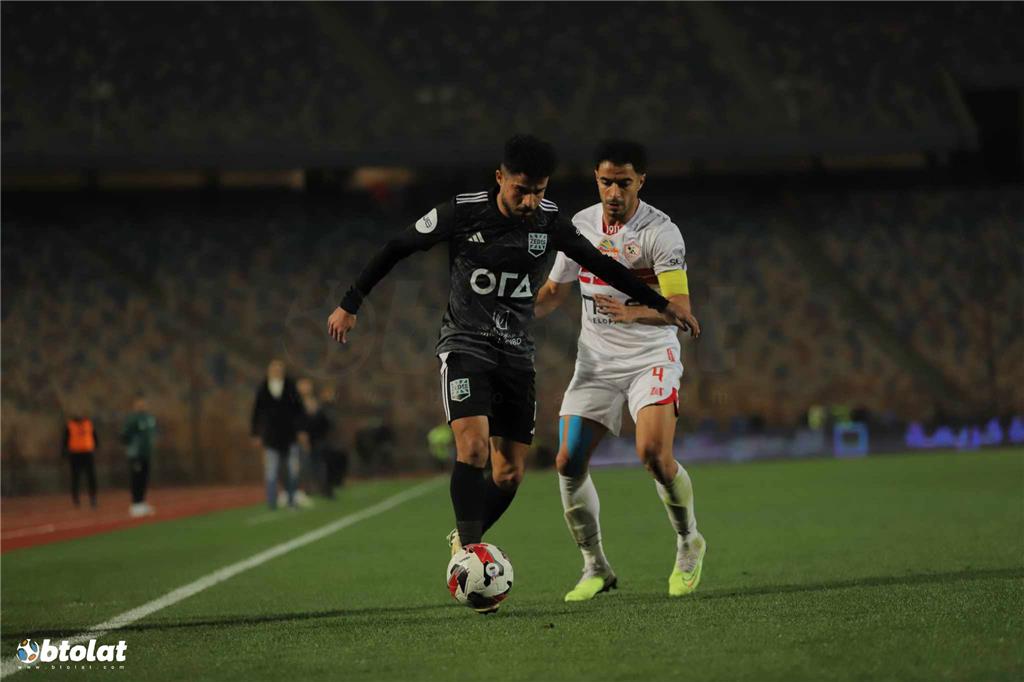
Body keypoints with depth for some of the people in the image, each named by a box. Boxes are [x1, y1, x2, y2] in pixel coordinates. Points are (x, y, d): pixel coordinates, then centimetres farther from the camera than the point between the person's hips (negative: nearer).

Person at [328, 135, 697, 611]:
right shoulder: (462, 213, -12)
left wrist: (661, 305, 16)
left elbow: (600, 265, 12)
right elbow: (397, 248, -1)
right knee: (474, 448, -25)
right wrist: (350, 305, -1)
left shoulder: (548, 221, -2)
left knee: (510, 473, 2)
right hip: (465, 344, -4)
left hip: (516, 352, 4)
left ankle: (462, 542, 25)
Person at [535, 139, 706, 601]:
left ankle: (689, 545, 4)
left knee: (654, 454, -23)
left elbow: (680, 308, -21)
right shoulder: (580, 226, 4)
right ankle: (596, 568, 11)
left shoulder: (661, 232, -13)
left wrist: (632, 312, -39)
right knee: (568, 463, -6)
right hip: (595, 360, 5)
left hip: (651, 358, -5)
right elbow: (554, 290, 18)